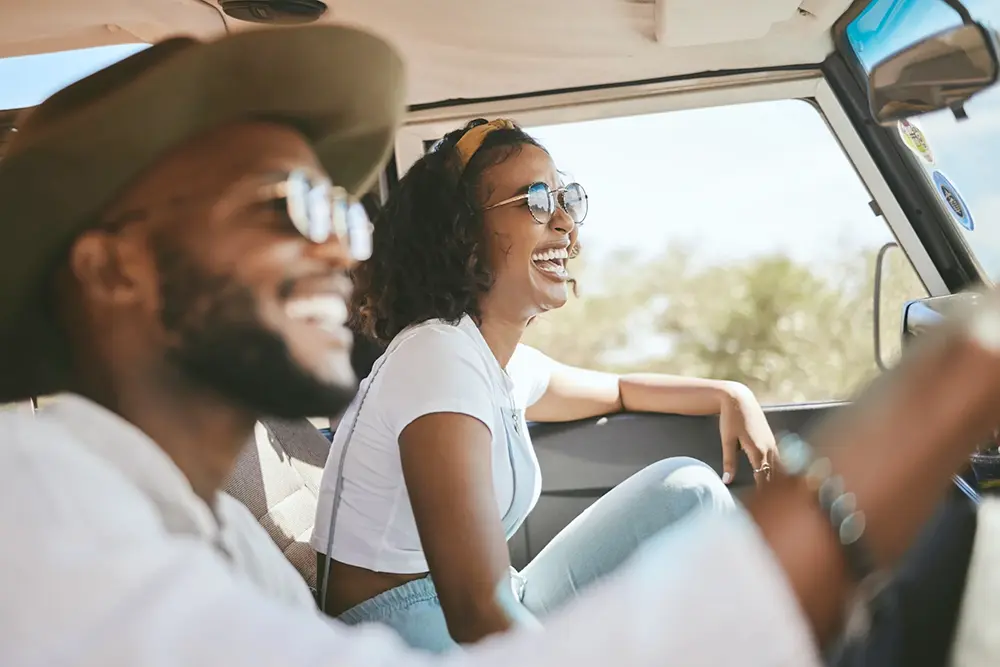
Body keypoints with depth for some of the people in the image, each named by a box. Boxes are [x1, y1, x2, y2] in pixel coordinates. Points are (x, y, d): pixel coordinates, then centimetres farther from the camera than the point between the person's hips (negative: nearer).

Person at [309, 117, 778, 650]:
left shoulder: (509, 364, 6)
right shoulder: (440, 357, -23)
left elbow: (618, 390, 28)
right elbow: (478, 615, -31)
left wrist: (729, 395, 12)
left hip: (497, 616, 9)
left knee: (687, 485, 3)